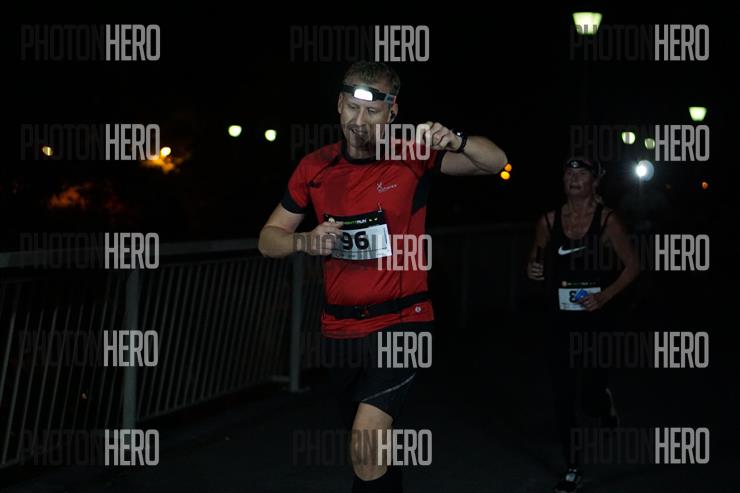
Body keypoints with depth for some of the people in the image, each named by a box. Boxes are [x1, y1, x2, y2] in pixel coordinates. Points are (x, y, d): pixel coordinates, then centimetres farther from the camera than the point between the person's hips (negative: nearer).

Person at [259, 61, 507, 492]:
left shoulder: (412, 159, -8)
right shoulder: (316, 167, -1)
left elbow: (496, 162, -11)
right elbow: (269, 240, 5)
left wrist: (455, 141, -31)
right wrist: (306, 241, -17)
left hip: (401, 319, -4)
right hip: (341, 327, 4)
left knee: (367, 443, -22)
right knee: (376, 439, 22)